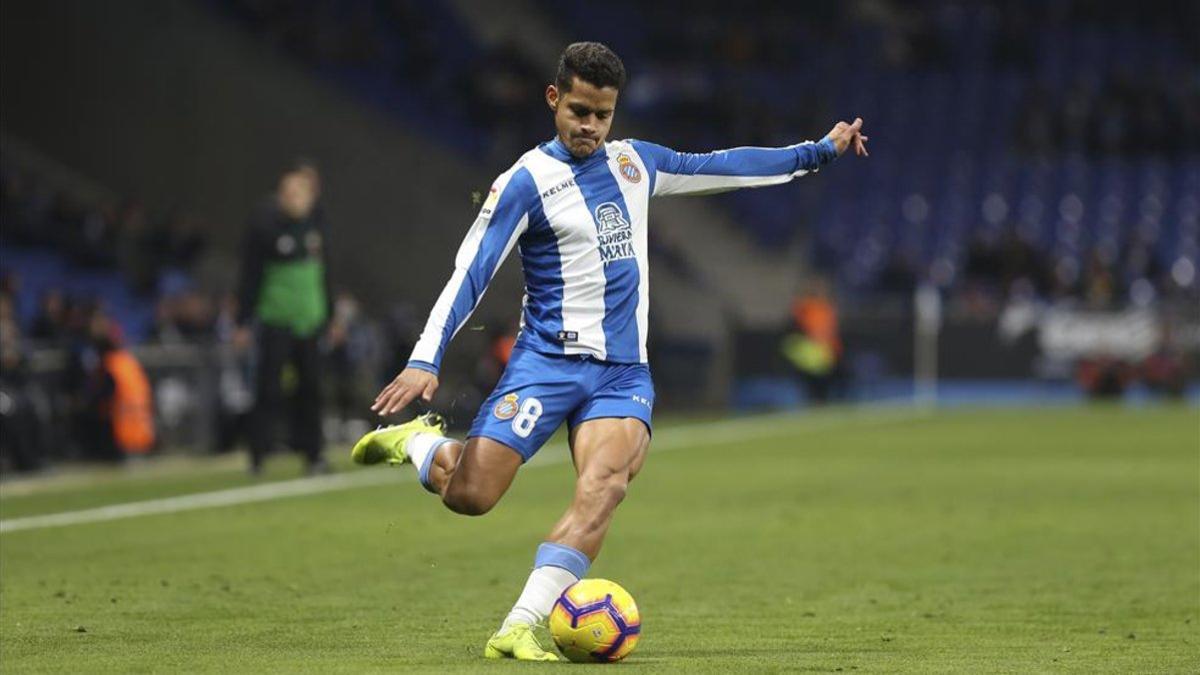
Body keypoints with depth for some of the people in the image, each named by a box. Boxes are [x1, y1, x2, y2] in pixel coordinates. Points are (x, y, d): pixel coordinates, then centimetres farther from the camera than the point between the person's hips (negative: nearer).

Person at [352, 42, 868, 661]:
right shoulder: (527, 181, -5)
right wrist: (425, 360, -20)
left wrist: (821, 150, 28)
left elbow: (721, 167, 25)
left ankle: (521, 626, -27)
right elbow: (470, 273, -9)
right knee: (469, 495, -15)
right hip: (548, 360, -4)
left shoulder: (635, 163, 13)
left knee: (602, 488, -23)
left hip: (624, 373, 4)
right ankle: (416, 440, 19)